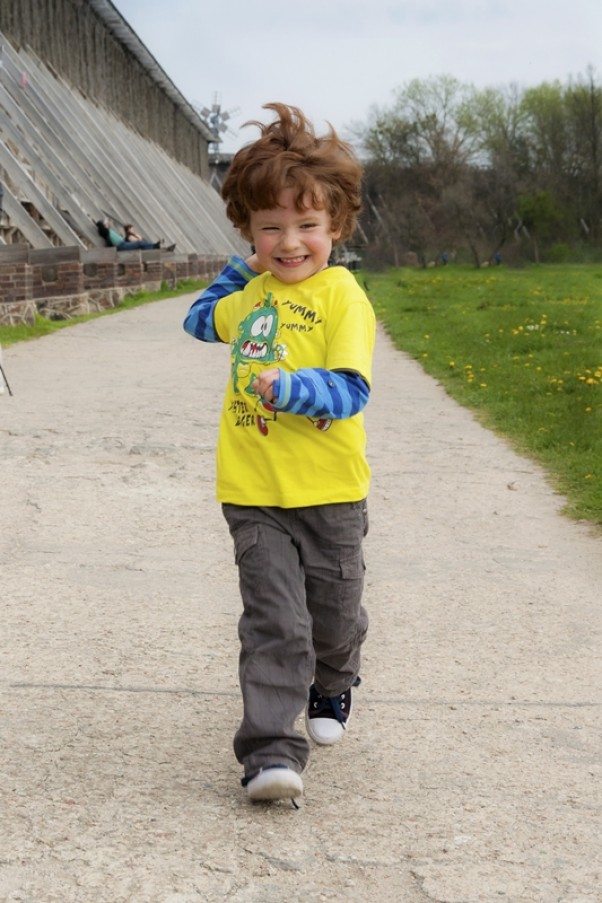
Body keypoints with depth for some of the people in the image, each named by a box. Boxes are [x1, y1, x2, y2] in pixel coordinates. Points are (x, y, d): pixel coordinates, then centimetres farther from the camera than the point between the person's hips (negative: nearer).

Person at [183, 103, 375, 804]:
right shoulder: (253, 293, 9)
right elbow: (203, 320, 32)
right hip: (254, 491, 3)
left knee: (334, 609, 16)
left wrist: (290, 387, -31)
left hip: (329, 490, -3)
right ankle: (271, 750, -6)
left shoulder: (341, 295, -9)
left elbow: (351, 389, -17)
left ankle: (332, 686, 46)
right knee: (274, 620, -5)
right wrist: (235, 270, 24)